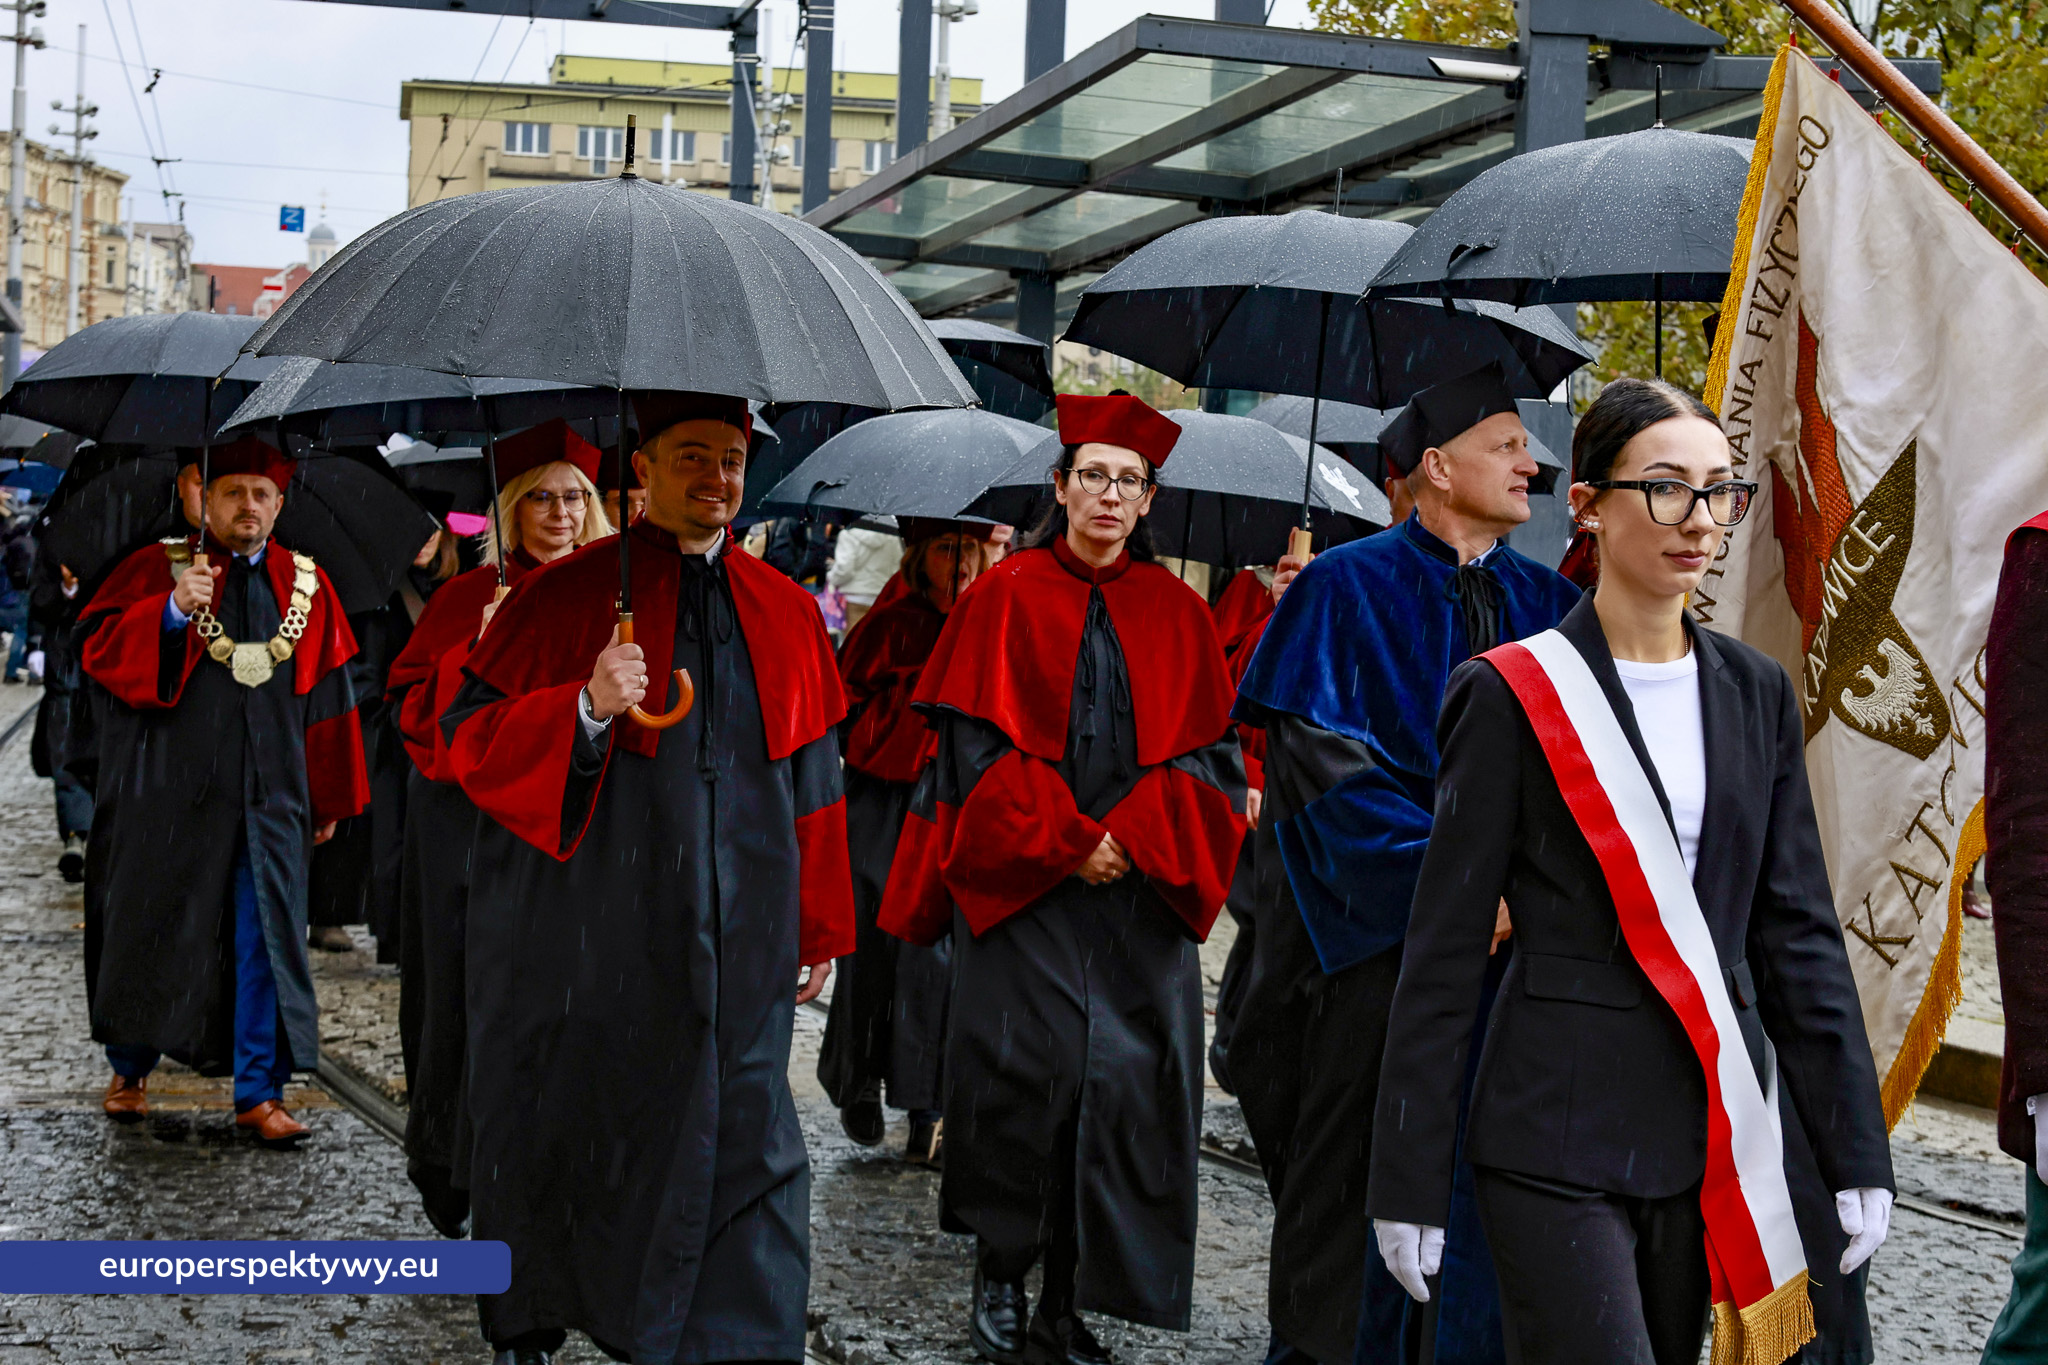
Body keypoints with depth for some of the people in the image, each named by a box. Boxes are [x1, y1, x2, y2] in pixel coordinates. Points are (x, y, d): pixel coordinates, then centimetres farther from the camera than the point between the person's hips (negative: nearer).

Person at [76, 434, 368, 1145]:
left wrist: (329, 799, 11)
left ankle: (259, 1092, 4)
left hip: (267, 794, 2)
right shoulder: (158, 569, 2)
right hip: (169, 793, -2)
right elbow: (96, 647, -8)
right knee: (153, 927, 8)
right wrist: (172, 613, -23)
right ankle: (129, 1071, 26)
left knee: (267, 935, -2)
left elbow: (329, 698, 12)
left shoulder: (306, 585, 10)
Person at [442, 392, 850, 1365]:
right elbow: (469, 739, -6)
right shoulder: (567, 595, -2)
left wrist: (820, 925, 13)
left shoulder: (785, 613, 9)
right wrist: (587, 709, -23)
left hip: (735, 941, 3)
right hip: (587, 943, -2)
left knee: (741, 1145, -3)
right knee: (565, 1133, 9)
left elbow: (812, 780, 14)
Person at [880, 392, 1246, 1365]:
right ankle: (998, 1276, 13)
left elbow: (1209, 756, 6)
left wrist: (1130, 838, -9)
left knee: (1120, 1084, -2)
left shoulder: (1176, 615, 9)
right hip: (1021, 888, -2)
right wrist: (1066, 842, -11)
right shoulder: (1008, 599, 2)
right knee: (1025, 1075, -6)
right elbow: (977, 743, -3)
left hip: (1139, 892, 2)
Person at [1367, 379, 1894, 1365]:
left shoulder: (1755, 693, 10)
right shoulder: (1514, 694, -5)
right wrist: (1408, 1179, -6)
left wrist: (1856, 1152, 5)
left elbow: (1799, 929, 11)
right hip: (1558, 1139, -5)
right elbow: (1445, 949, -4)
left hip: (1716, 1135, 5)